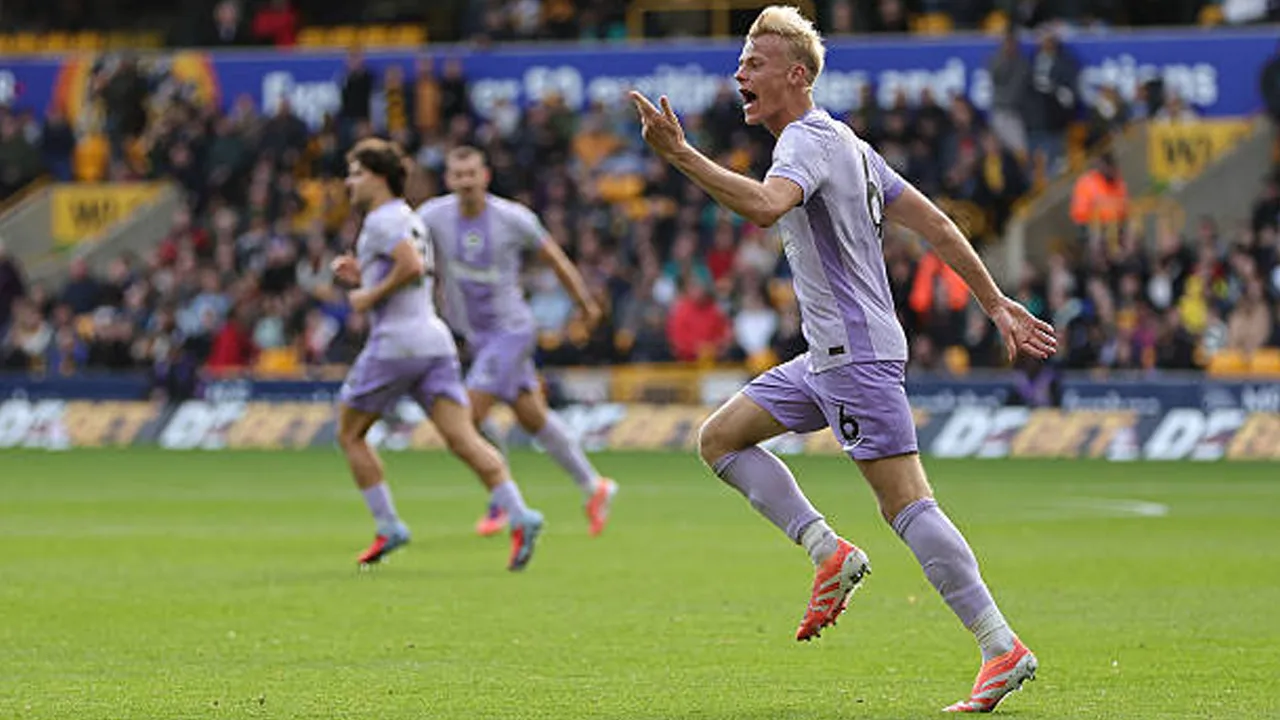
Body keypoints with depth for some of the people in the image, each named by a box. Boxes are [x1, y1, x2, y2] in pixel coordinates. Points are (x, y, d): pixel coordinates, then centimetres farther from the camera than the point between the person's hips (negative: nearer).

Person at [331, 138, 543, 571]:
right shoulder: (409, 219, 23)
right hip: (435, 343, 8)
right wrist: (359, 278, 21)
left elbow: (411, 266, -23)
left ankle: (388, 528, 5)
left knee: (350, 434, 9)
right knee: (462, 439, -5)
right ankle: (520, 517, -23)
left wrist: (370, 296, -11)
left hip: (395, 342, -8)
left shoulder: (382, 220, -7)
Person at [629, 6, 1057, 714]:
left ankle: (1003, 649, -15)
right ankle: (830, 552, 3)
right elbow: (935, 223, 18)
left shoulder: (809, 142, -12)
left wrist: (679, 153, -38)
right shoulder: (843, 142, 18)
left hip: (857, 353, -10)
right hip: (828, 355, 10)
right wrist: (997, 304, 18)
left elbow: (764, 206, -35)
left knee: (906, 503, -14)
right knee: (720, 437, 12)